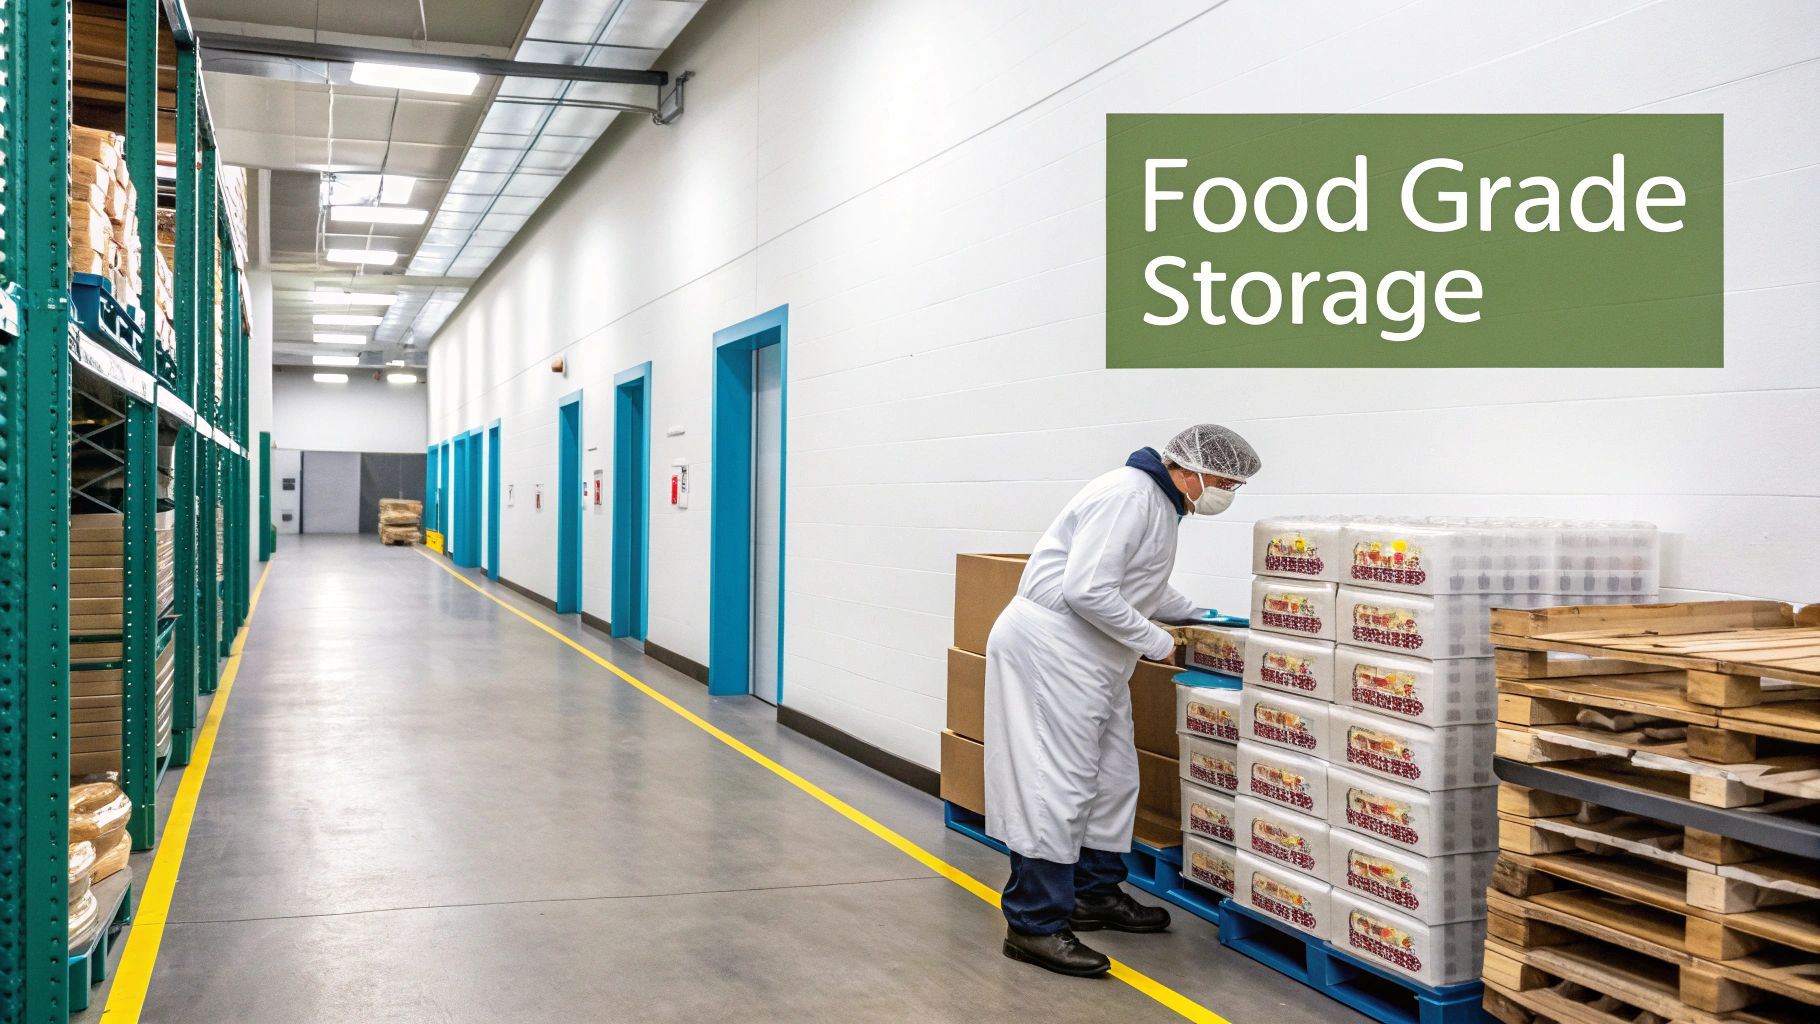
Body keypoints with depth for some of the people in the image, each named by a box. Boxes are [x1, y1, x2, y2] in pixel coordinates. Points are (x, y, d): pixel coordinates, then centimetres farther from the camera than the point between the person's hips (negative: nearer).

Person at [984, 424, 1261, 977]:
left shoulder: (1160, 503, 16)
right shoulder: (1129, 495, -19)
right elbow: (1088, 590, -25)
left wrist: (1203, 618, 24)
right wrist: (1156, 642, -15)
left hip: (1092, 657, 11)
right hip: (1052, 646, -11)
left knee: (1111, 778, 16)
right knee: (1057, 782, -10)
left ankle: (1096, 893, 30)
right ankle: (1035, 925, -5)